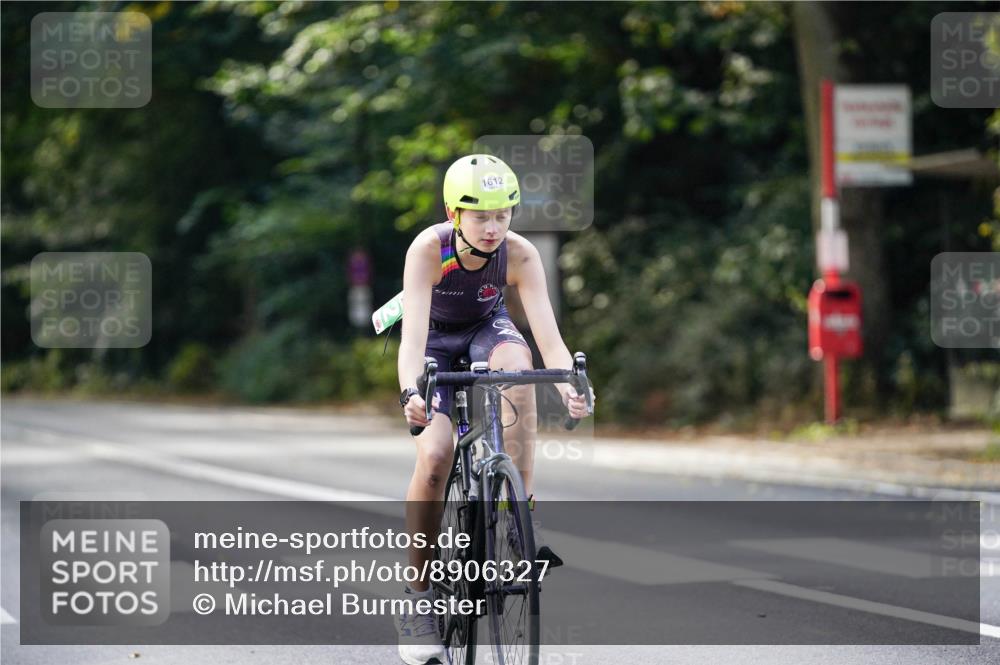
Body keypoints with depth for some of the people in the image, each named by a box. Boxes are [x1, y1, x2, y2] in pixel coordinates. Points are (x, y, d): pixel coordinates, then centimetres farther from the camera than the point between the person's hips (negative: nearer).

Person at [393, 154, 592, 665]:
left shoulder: (520, 255, -26)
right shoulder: (429, 249, -31)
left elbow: (548, 334, -33)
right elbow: (413, 334, -41)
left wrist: (569, 387, -53)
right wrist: (411, 392, -60)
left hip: (486, 329, 2)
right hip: (435, 338, -2)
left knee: (516, 364, -36)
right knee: (434, 453, -24)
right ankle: (418, 599, -10)